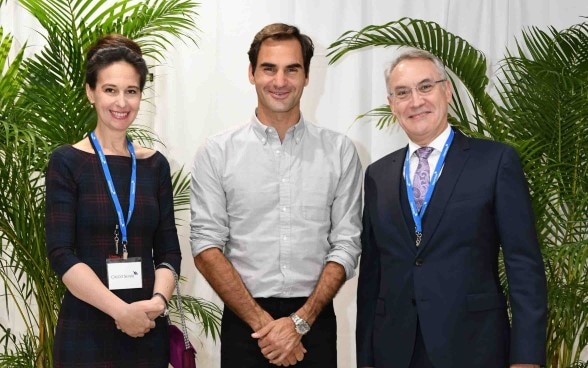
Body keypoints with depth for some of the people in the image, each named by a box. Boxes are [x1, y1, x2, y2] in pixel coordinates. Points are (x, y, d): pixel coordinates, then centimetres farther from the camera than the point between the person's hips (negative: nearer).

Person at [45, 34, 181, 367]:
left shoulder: (155, 164, 6)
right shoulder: (68, 162, -4)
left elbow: (168, 250, 5)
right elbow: (61, 253, -11)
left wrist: (158, 299, -13)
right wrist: (121, 310, -18)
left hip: (148, 330, 3)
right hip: (85, 333, -3)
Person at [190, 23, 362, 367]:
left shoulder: (339, 151, 1)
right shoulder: (216, 153, -2)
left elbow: (347, 244, -1)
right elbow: (207, 248, -5)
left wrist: (299, 321, -11)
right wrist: (263, 323, -11)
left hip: (315, 321, 1)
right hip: (244, 323, 0)